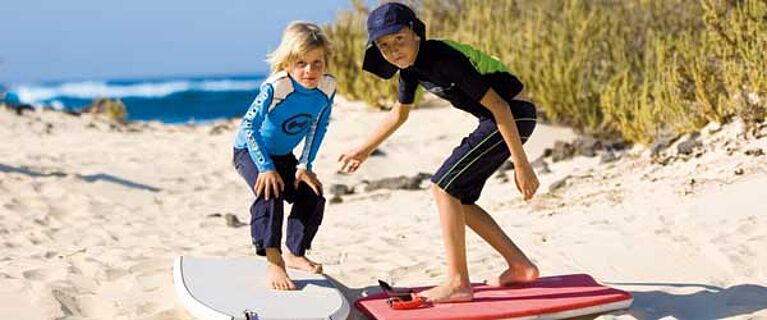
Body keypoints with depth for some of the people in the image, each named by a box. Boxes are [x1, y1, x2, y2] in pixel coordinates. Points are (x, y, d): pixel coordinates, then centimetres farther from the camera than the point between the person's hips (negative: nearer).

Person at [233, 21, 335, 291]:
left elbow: (319, 127, -3)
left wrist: (305, 165, -7)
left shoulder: (327, 87, -18)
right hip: (250, 150, -6)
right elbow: (249, 125, -28)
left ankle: (294, 254, 19)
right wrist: (265, 167, -30)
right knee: (270, 193, -29)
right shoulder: (275, 87, -34)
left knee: (313, 196, -2)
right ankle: (274, 263, -23)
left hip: (283, 155, 6)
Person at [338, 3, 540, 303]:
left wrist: (521, 164, -22)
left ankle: (458, 283, -8)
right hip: (492, 120, 9)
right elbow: (398, 114, 23)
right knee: (457, 198, 10)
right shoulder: (410, 66, 3)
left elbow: (498, 105, -24)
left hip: (514, 115, -9)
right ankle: (520, 266, 17)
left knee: (444, 186, -12)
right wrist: (364, 150, 30)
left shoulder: (443, 59, -25)